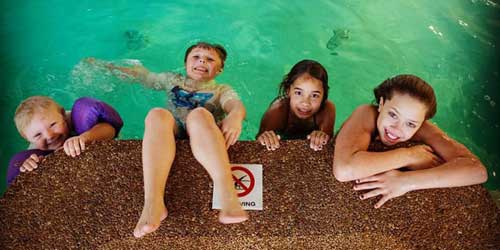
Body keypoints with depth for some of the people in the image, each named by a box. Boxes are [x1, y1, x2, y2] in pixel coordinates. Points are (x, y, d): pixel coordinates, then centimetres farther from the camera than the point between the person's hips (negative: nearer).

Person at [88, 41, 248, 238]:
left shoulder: (222, 90, 19)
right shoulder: (172, 80, 31)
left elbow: (236, 105, -3)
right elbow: (141, 75, 41)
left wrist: (235, 116, -27)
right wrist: (106, 66, 41)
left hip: (205, 141, -2)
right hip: (170, 138, 2)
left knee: (199, 114, -33)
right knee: (157, 114, -29)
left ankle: (229, 199, -51)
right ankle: (153, 204, -48)